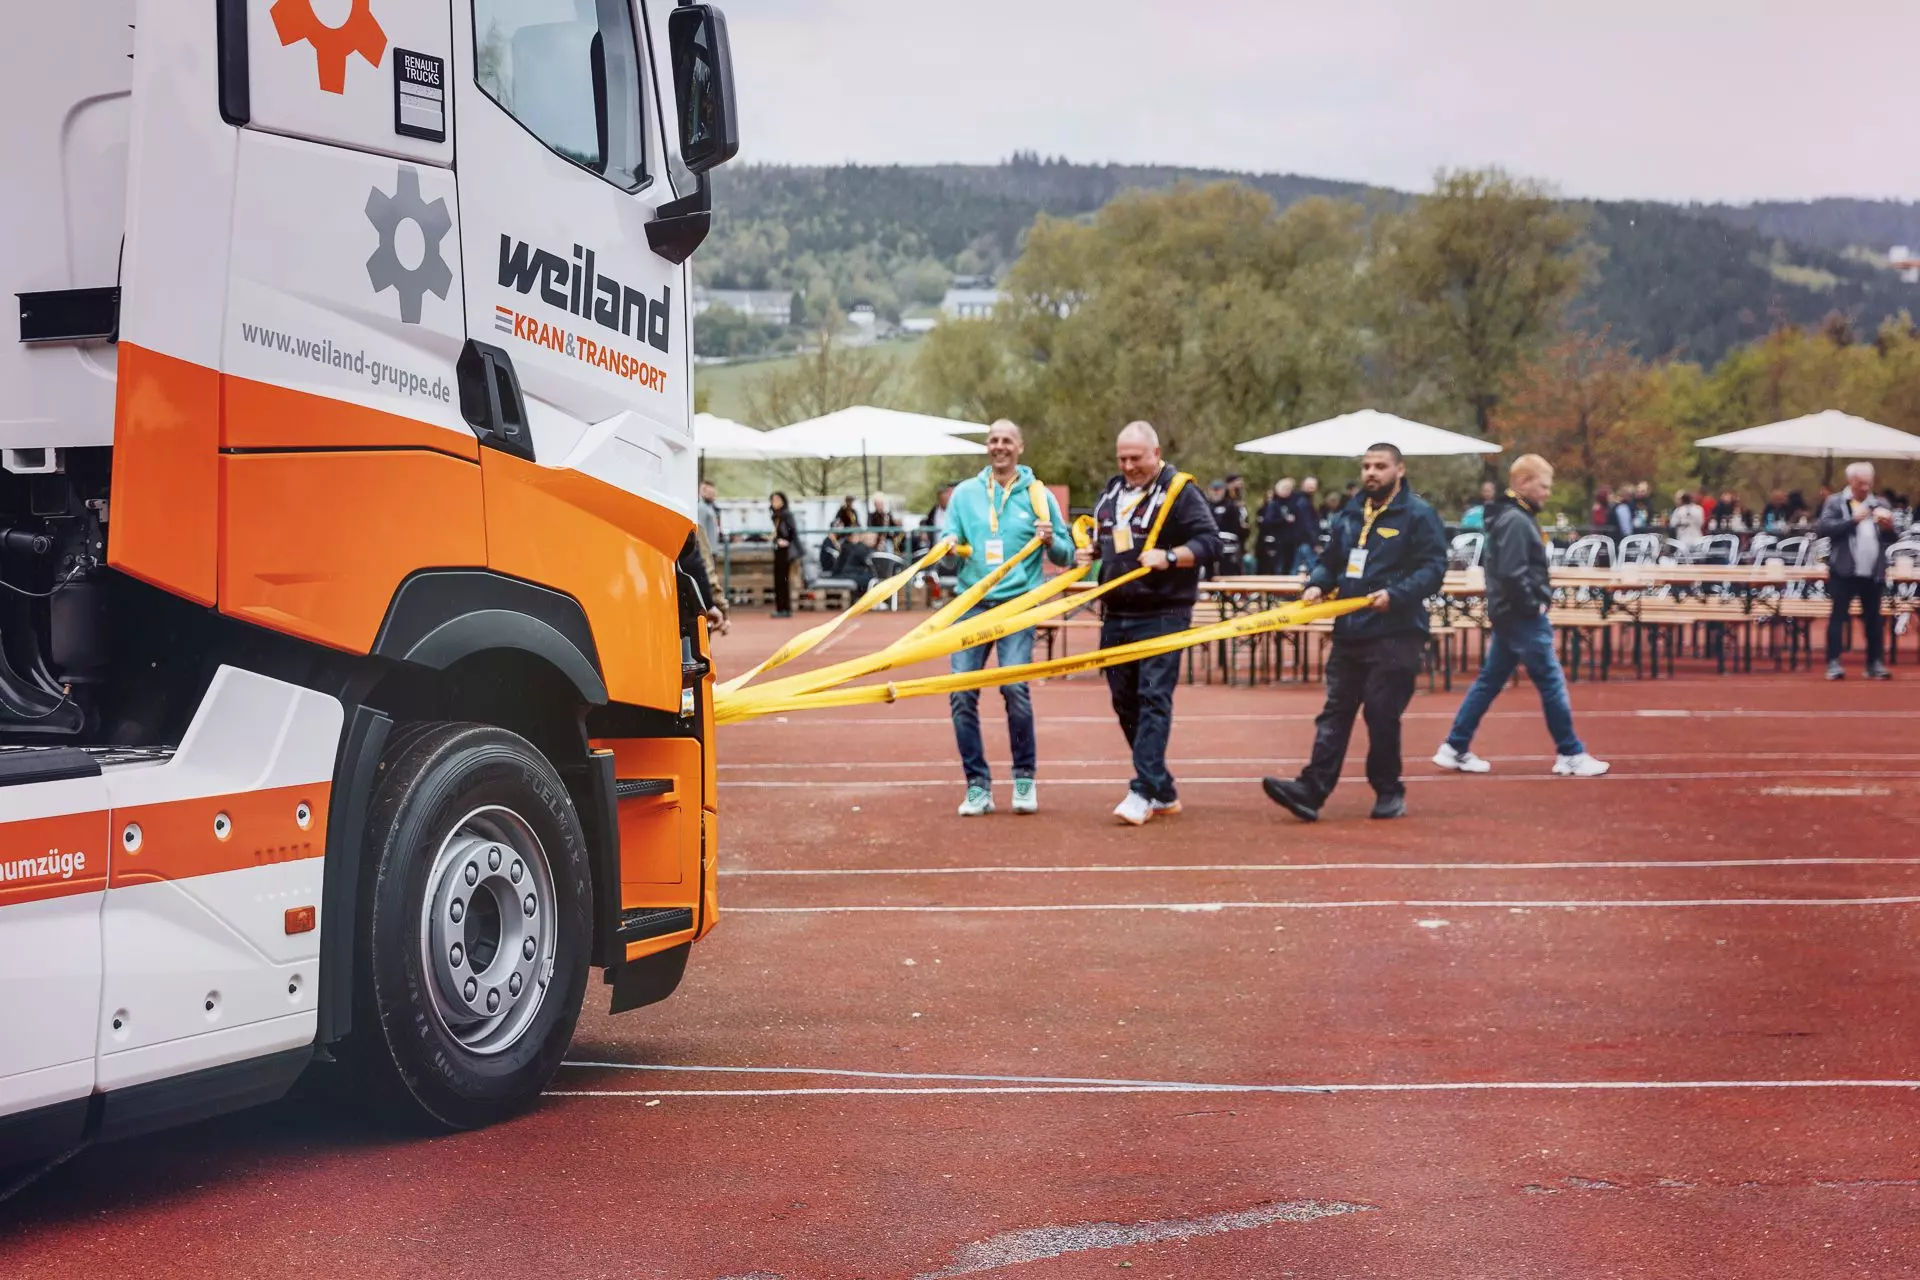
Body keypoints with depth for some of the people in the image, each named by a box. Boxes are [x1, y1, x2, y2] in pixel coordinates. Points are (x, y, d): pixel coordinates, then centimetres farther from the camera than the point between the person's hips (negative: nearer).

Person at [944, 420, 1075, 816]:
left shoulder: (1037, 494, 6)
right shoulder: (964, 493, 11)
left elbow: (1066, 556, 6)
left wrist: (1050, 541, -15)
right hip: (971, 604, 2)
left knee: (1015, 686, -16)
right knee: (961, 691, -6)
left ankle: (1025, 778, 3)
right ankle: (977, 785, 5)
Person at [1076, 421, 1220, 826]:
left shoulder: (1180, 492, -5)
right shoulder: (1112, 491, 16)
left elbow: (1209, 542, -11)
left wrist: (1168, 556, -24)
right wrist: (1089, 552, 8)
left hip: (1162, 615, -7)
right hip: (1116, 615, 8)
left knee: (1153, 699, -12)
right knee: (1125, 701, 9)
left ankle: (1143, 791, -14)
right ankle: (1164, 791, 18)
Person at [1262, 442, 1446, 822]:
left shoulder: (1418, 514, -4)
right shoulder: (1350, 515, 18)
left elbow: (1433, 568, -12)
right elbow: (1330, 561, 24)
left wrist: (1395, 595, -24)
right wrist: (1316, 585, 3)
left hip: (1395, 635, -6)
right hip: (1349, 632, 6)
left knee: (1382, 715, -2)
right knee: (1335, 712, 2)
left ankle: (1389, 792, 14)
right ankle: (1311, 790, -3)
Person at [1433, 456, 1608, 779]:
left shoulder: (1512, 516, 13)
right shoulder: (1516, 521, -18)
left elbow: (1496, 564, 21)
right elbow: (1512, 574, -26)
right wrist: (1534, 605, -15)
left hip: (1509, 615, 10)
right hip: (1522, 617, -10)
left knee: (1489, 681, 12)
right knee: (1552, 682, -2)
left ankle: (1455, 749, 14)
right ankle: (1570, 755, 5)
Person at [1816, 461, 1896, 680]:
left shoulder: (1881, 505, 12)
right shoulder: (1835, 502, 2)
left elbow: (1890, 539, 14)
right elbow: (1822, 528, -12)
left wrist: (1888, 527, -9)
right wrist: (1852, 520, -18)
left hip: (1873, 572, 4)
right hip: (1844, 571, -3)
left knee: (1873, 618, 7)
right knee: (1838, 616, -3)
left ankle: (1876, 663, 12)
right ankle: (1833, 663, -1)